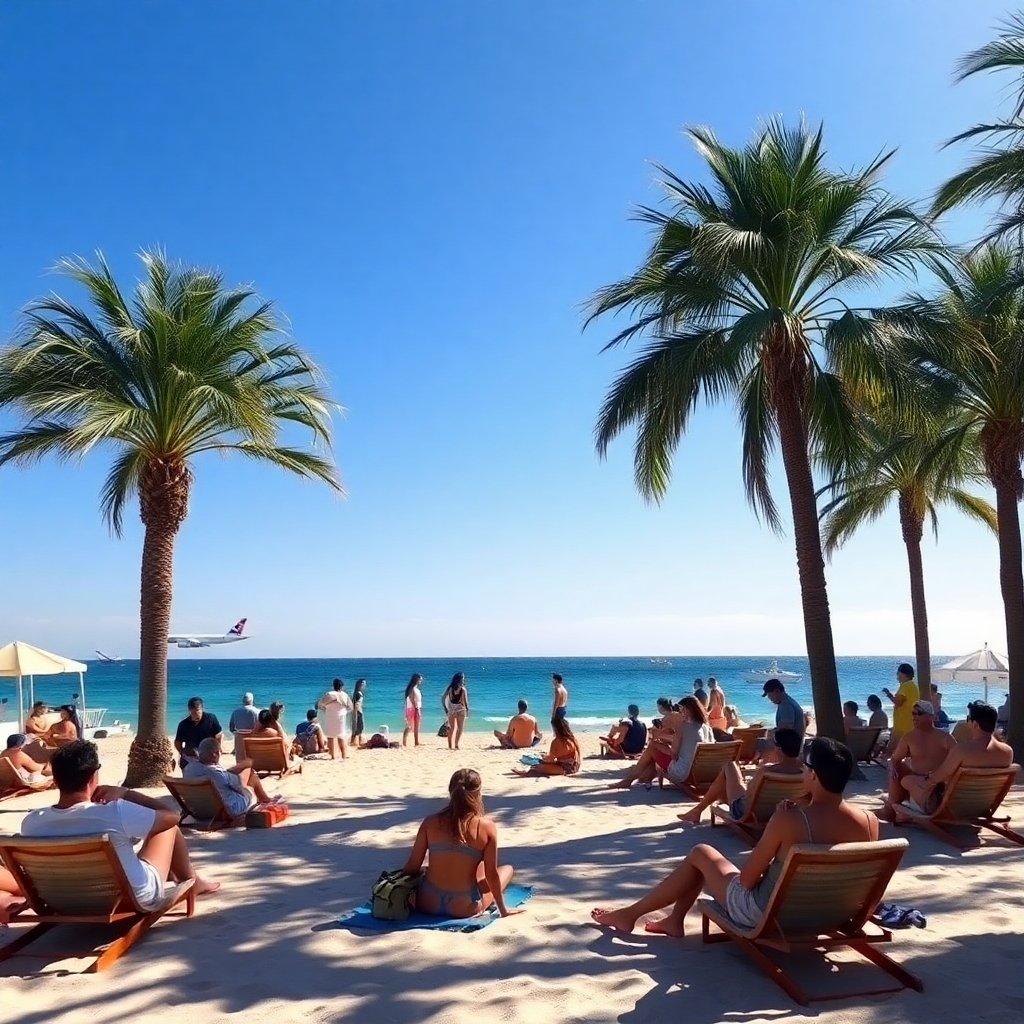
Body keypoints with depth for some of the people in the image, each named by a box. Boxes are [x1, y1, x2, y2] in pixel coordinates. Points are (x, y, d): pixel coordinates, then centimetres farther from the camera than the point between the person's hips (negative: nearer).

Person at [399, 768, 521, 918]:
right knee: (507, 868, 22)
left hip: (428, 903, 3)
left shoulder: (430, 823, -6)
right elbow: (491, 874, -6)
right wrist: (503, 909, 8)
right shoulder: (487, 827, -12)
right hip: (463, 908, -2)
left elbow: (412, 867, -2)